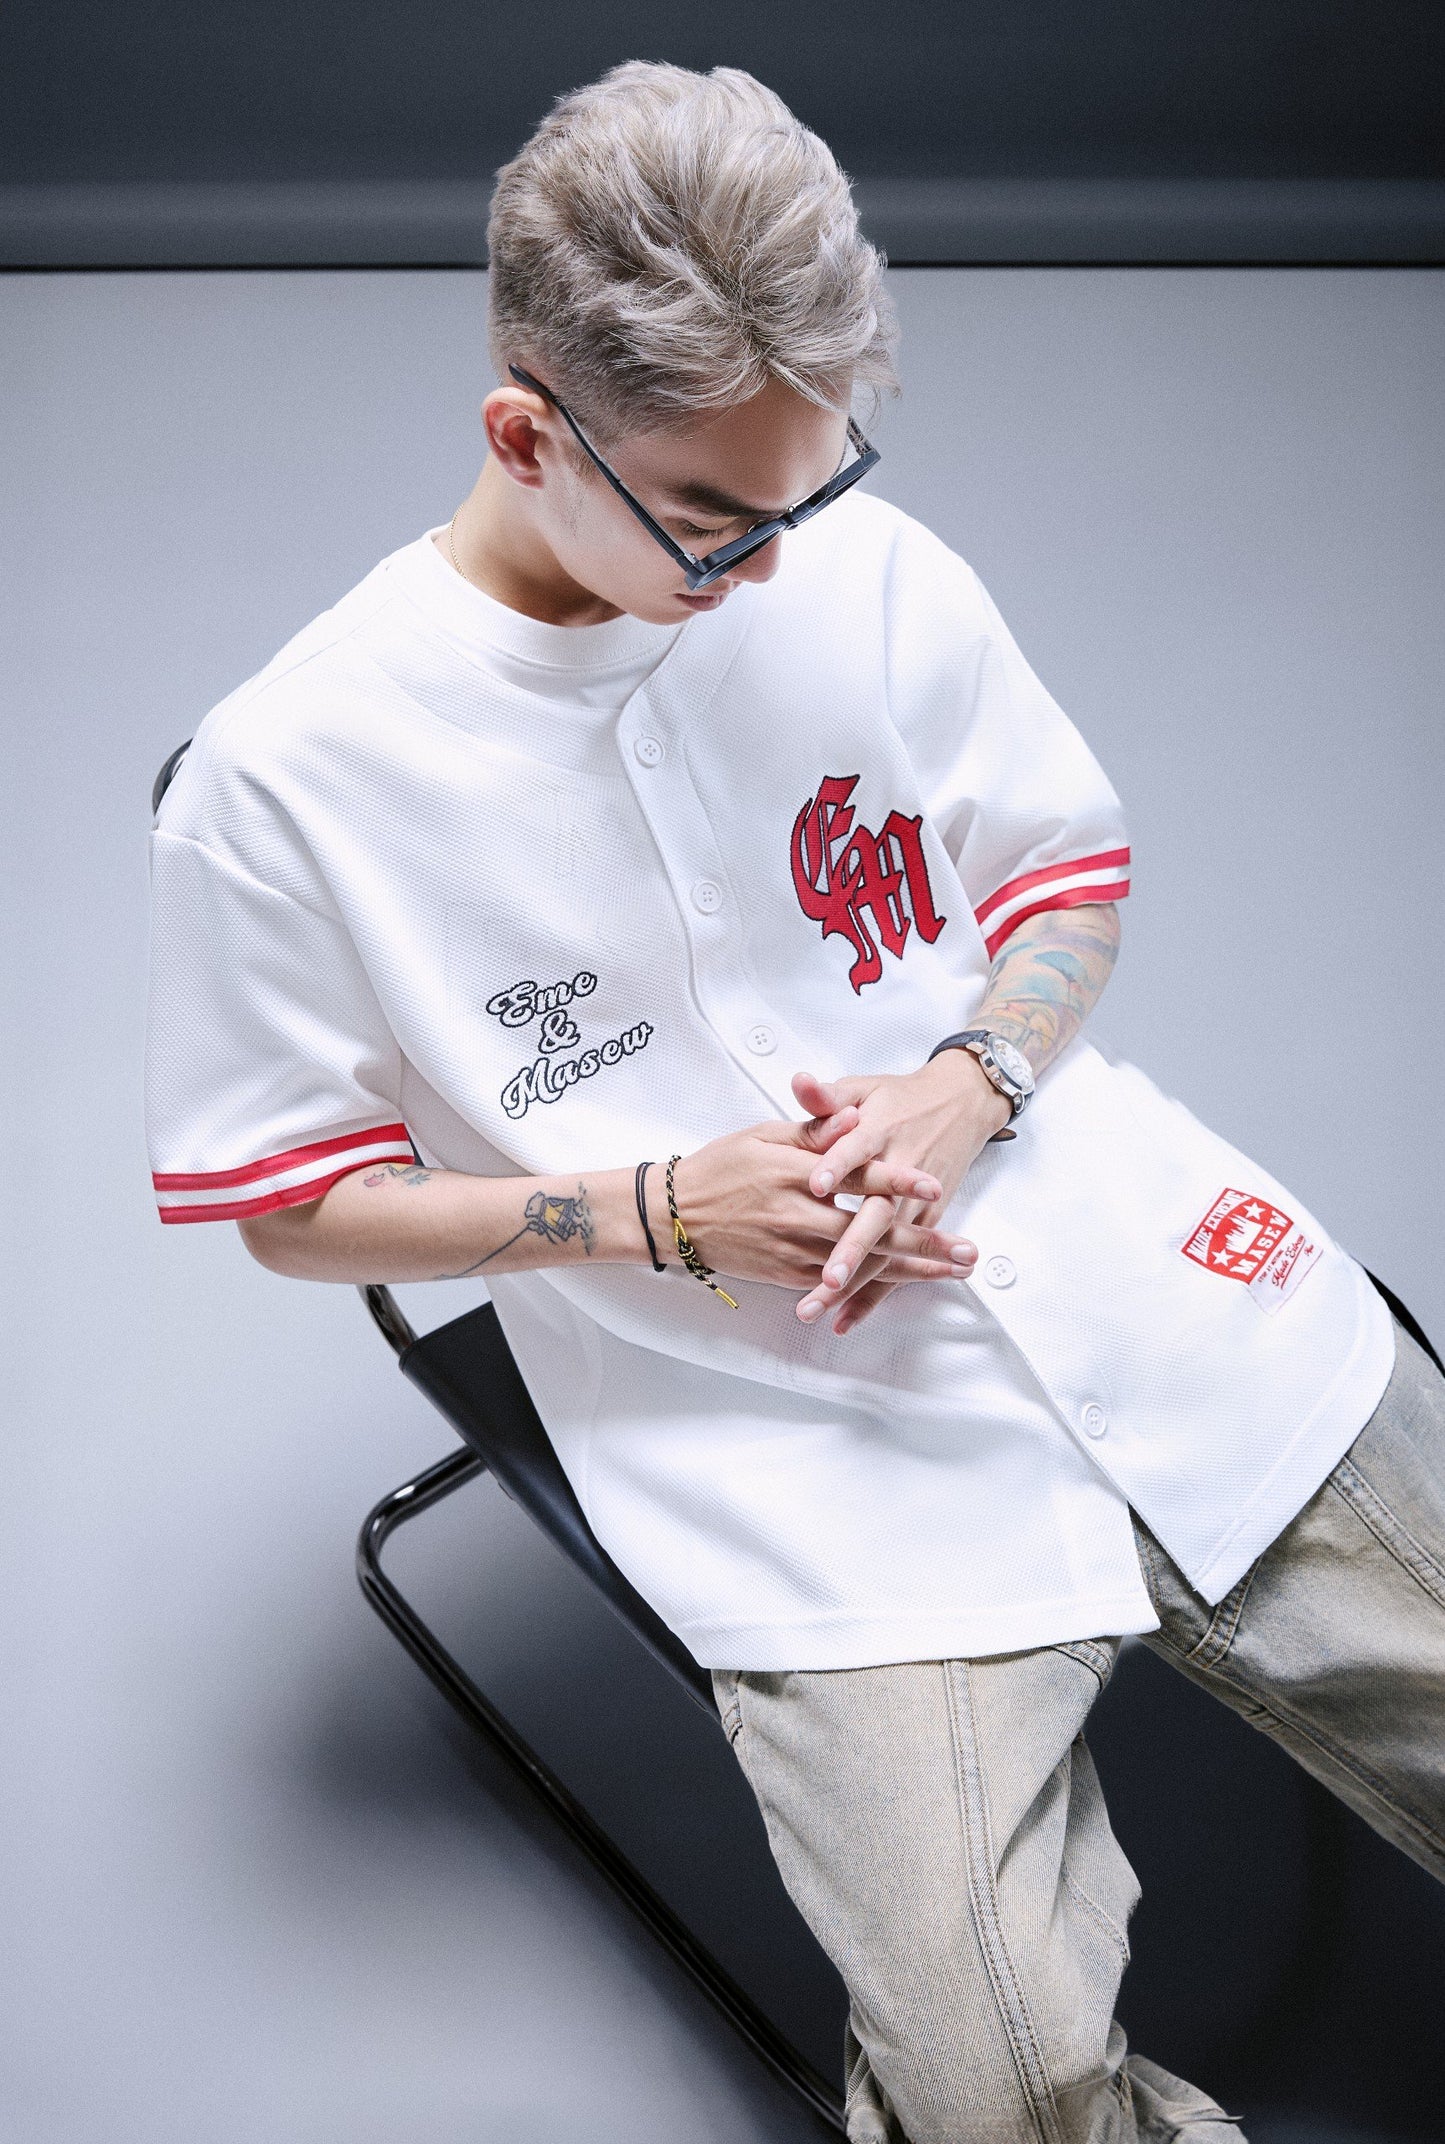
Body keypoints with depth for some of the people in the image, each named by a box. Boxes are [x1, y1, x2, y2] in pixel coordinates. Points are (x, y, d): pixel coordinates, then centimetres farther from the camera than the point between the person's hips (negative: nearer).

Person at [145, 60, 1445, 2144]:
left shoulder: (871, 571, 1)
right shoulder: (285, 779, -8)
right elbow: (293, 1206, 1)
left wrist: (974, 1084, -7)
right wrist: (660, 1211, -12)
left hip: (1136, 1274, 4)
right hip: (812, 1448, -3)